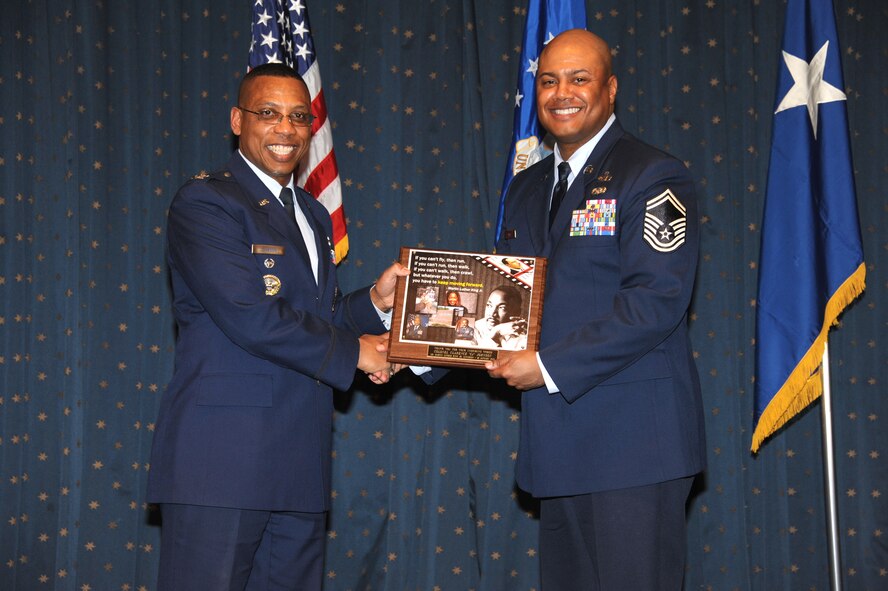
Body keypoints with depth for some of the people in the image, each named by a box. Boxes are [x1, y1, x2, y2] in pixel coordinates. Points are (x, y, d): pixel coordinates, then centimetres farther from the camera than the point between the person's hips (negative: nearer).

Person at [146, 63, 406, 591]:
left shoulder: (313, 216, 19)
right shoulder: (205, 202, -7)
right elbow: (249, 316, -18)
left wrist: (375, 302, 2)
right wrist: (353, 351, -9)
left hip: (300, 466, 8)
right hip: (223, 462, -8)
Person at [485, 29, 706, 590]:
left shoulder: (652, 176, -7)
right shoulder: (527, 188, 17)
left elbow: (657, 300, -18)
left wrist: (551, 366, -18)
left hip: (633, 438, -7)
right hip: (559, 439, 7)